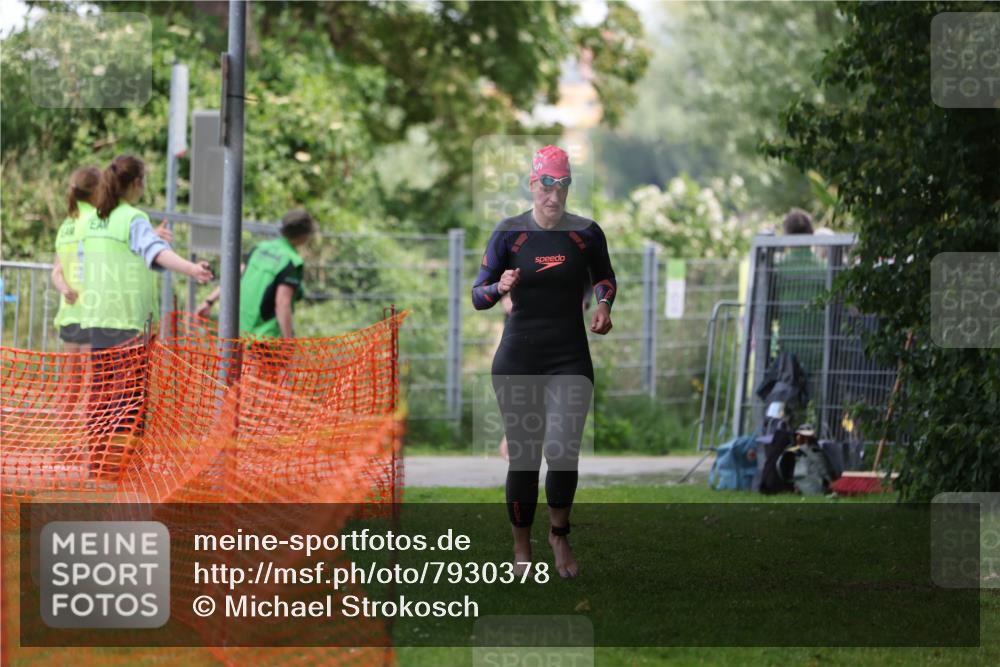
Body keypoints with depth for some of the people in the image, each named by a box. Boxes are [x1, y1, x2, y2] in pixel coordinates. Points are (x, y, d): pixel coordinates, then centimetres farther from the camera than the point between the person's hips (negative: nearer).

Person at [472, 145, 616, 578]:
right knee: (523, 457, 2)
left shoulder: (586, 233, 2)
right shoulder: (510, 233, -2)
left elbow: (604, 277, 22)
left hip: (570, 359, 0)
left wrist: (603, 303, 1)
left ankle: (560, 536, 7)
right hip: (518, 358, 0)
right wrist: (500, 287, -22)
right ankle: (522, 548, 18)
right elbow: (478, 296, -1)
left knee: (563, 451, -16)